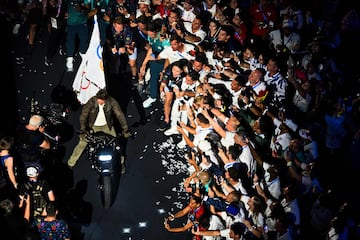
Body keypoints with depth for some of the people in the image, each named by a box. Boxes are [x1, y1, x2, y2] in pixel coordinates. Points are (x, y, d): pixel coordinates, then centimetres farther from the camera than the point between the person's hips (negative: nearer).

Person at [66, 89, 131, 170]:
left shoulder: (111, 101, -26)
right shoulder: (91, 101, -28)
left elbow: (119, 114, -23)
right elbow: (83, 114, -27)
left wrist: (125, 129, -28)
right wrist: (82, 130, -37)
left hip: (107, 125, 1)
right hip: (93, 126, -1)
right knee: (82, 144, -1)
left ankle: (120, 162, 33)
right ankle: (70, 163, 18)